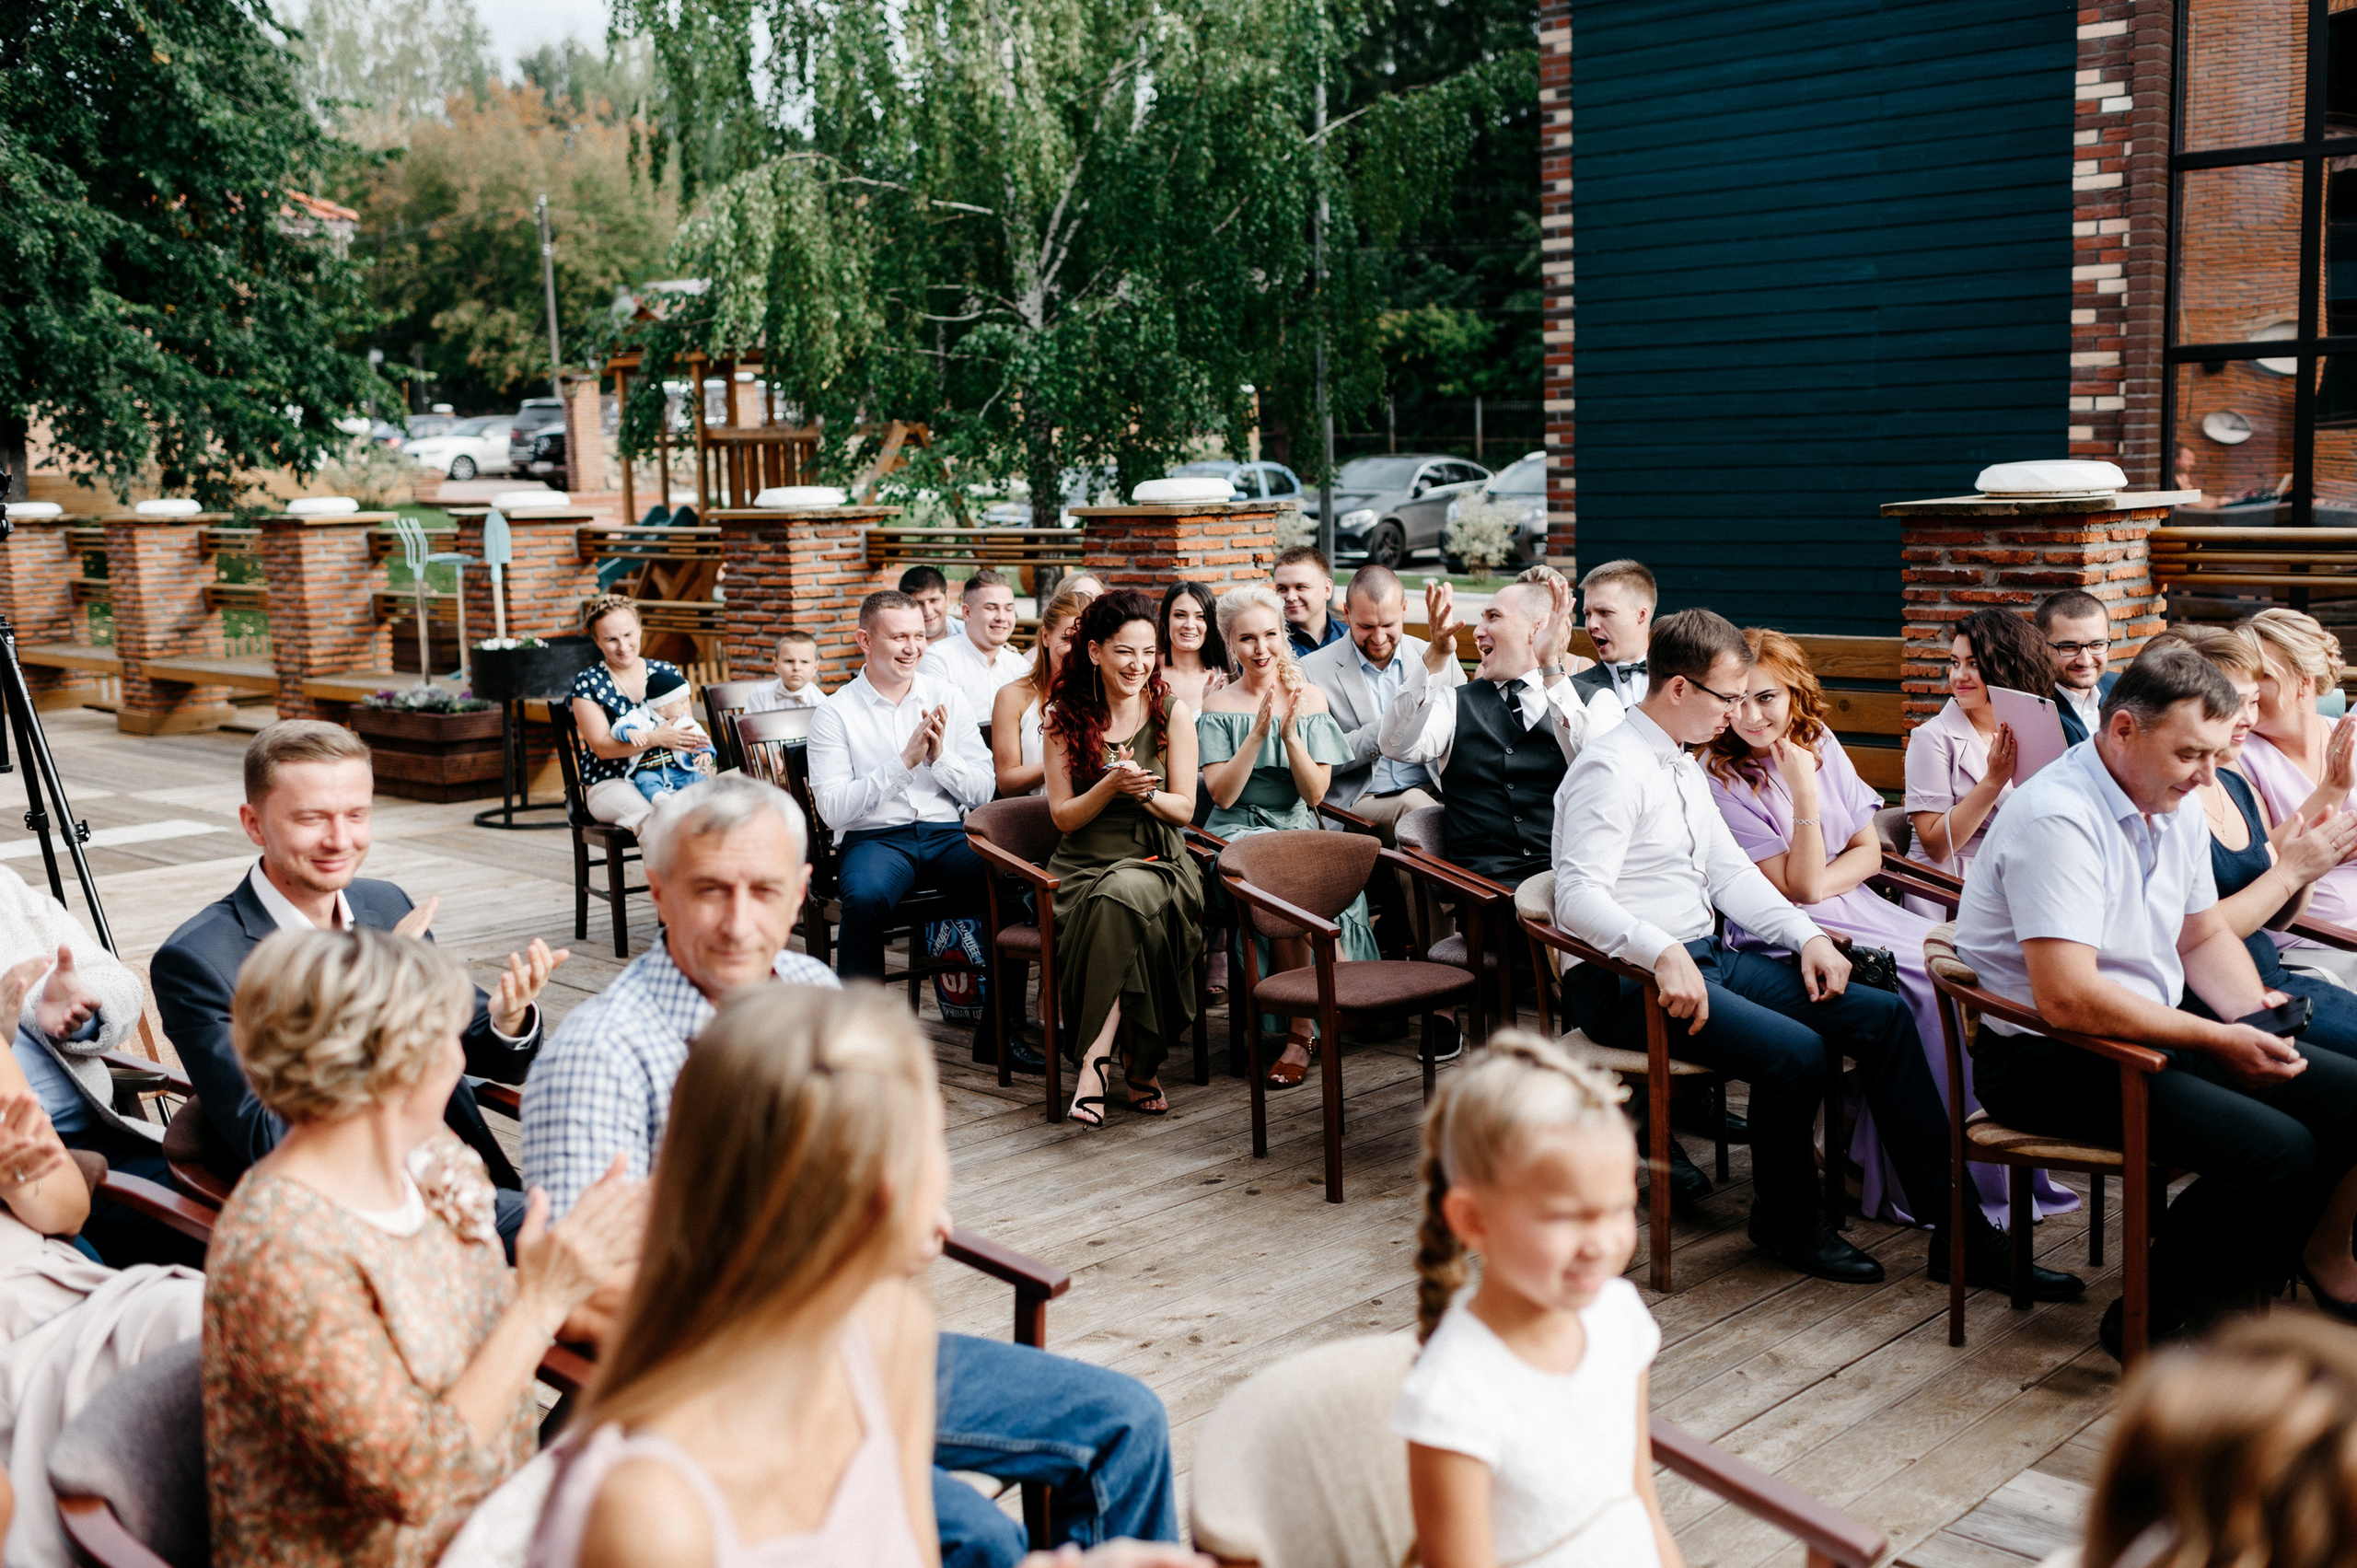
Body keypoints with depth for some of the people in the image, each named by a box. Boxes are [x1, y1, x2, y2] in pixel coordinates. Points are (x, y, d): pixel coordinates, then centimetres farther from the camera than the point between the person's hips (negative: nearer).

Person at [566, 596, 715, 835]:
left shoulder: (668, 673, 13)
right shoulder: (587, 684, 3)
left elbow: (688, 729, 12)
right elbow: (602, 747, -7)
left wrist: (702, 751, -13)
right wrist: (655, 739, -21)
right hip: (611, 782, -3)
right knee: (654, 817, -38)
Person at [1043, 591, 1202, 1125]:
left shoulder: (1173, 715, 4)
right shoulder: (1065, 719, 4)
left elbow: (1184, 809, 3)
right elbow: (1064, 817, 1)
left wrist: (1144, 792, -18)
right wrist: (1111, 786, -17)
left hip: (1157, 863, 0)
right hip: (1084, 867, 0)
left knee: (1125, 896, -36)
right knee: (1128, 920, -34)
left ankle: (1096, 1058, -29)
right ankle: (1138, 1067, -25)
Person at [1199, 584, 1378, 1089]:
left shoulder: (1310, 699, 9)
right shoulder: (1218, 707, 5)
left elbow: (1315, 792, 0)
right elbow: (1223, 794, -6)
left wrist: (1289, 731, -14)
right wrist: (1259, 730, -15)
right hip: (1238, 834, -2)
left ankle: (1300, 1032, -22)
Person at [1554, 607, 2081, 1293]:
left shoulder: (1684, 767, 16)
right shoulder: (1613, 768, -13)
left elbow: (1730, 873, 17)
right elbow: (1579, 895, -24)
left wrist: (1806, 936, 1)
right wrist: (1663, 954, -38)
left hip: (1706, 957, 9)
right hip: (1629, 981, -9)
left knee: (1884, 1016, -4)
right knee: (1796, 1050, -30)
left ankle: (1958, 1230, -4)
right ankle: (1788, 1223, -2)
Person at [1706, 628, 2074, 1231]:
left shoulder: (1820, 743, 7)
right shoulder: (1722, 778, -11)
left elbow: (1868, 853, 9)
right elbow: (1798, 886, -14)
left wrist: (1819, 886, -10)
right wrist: (1804, 793, -23)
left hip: (1852, 908, 6)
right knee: (1927, 981, -23)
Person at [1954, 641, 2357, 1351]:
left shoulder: (2176, 809, 8)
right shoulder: (2058, 819, -22)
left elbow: (2205, 936, 20)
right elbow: (2067, 997, -29)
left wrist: (2257, 1016, 0)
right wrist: (2218, 1041, -22)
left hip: (2156, 1032, 9)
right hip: (2049, 1061, -9)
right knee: (2279, 1152, -23)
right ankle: (2153, 1321, -5)